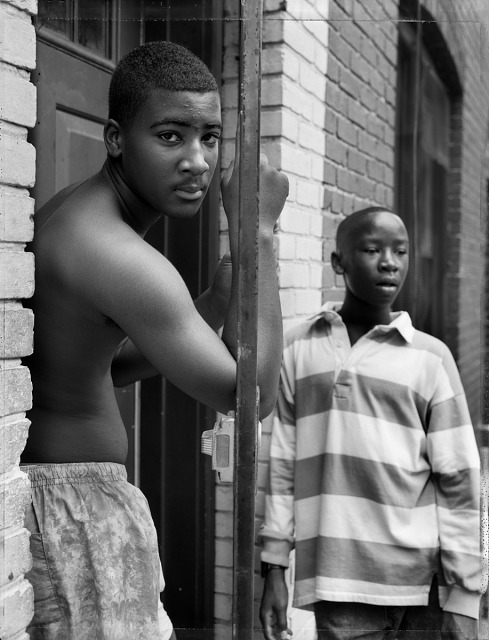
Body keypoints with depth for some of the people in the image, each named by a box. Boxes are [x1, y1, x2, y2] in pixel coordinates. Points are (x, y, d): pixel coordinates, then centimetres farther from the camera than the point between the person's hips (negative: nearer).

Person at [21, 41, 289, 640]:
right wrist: (256, 231, -16)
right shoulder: (115, 254, -24)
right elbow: (251, 392, -20)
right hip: (74, 507, -10)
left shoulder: (66, 213, 7)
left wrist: (203, 317, 5)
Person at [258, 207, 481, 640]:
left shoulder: (430, 357, 1)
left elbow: (458, 481, 1)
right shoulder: (299, 348, 3)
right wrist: (274, 568, 4)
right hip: (338, 583, 0)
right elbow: (281, 465, 5)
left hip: (423, 583, 0)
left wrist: (463, 599, -2)